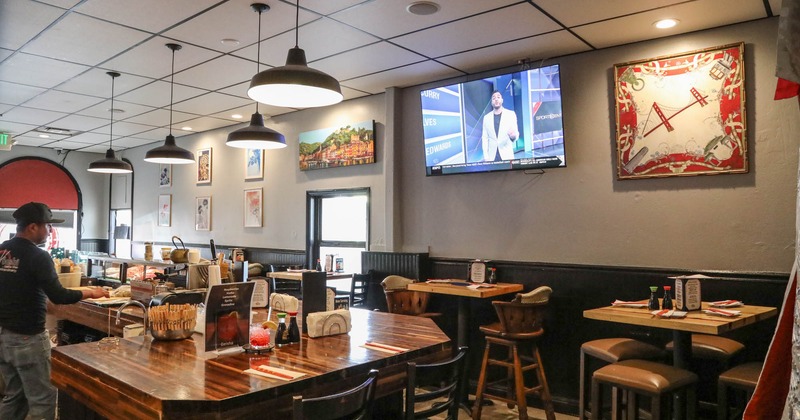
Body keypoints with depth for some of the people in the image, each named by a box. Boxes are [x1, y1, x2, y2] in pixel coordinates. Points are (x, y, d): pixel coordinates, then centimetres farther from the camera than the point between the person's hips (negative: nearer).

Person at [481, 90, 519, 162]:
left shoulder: (511, 114, 3)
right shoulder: (486, 117, 9)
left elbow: (516, 134, -1)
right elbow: (485, 138, 8)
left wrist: (513, 135, -26)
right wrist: (486, 157, 0)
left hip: (507, 155, -1)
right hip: (492, 157, 1)